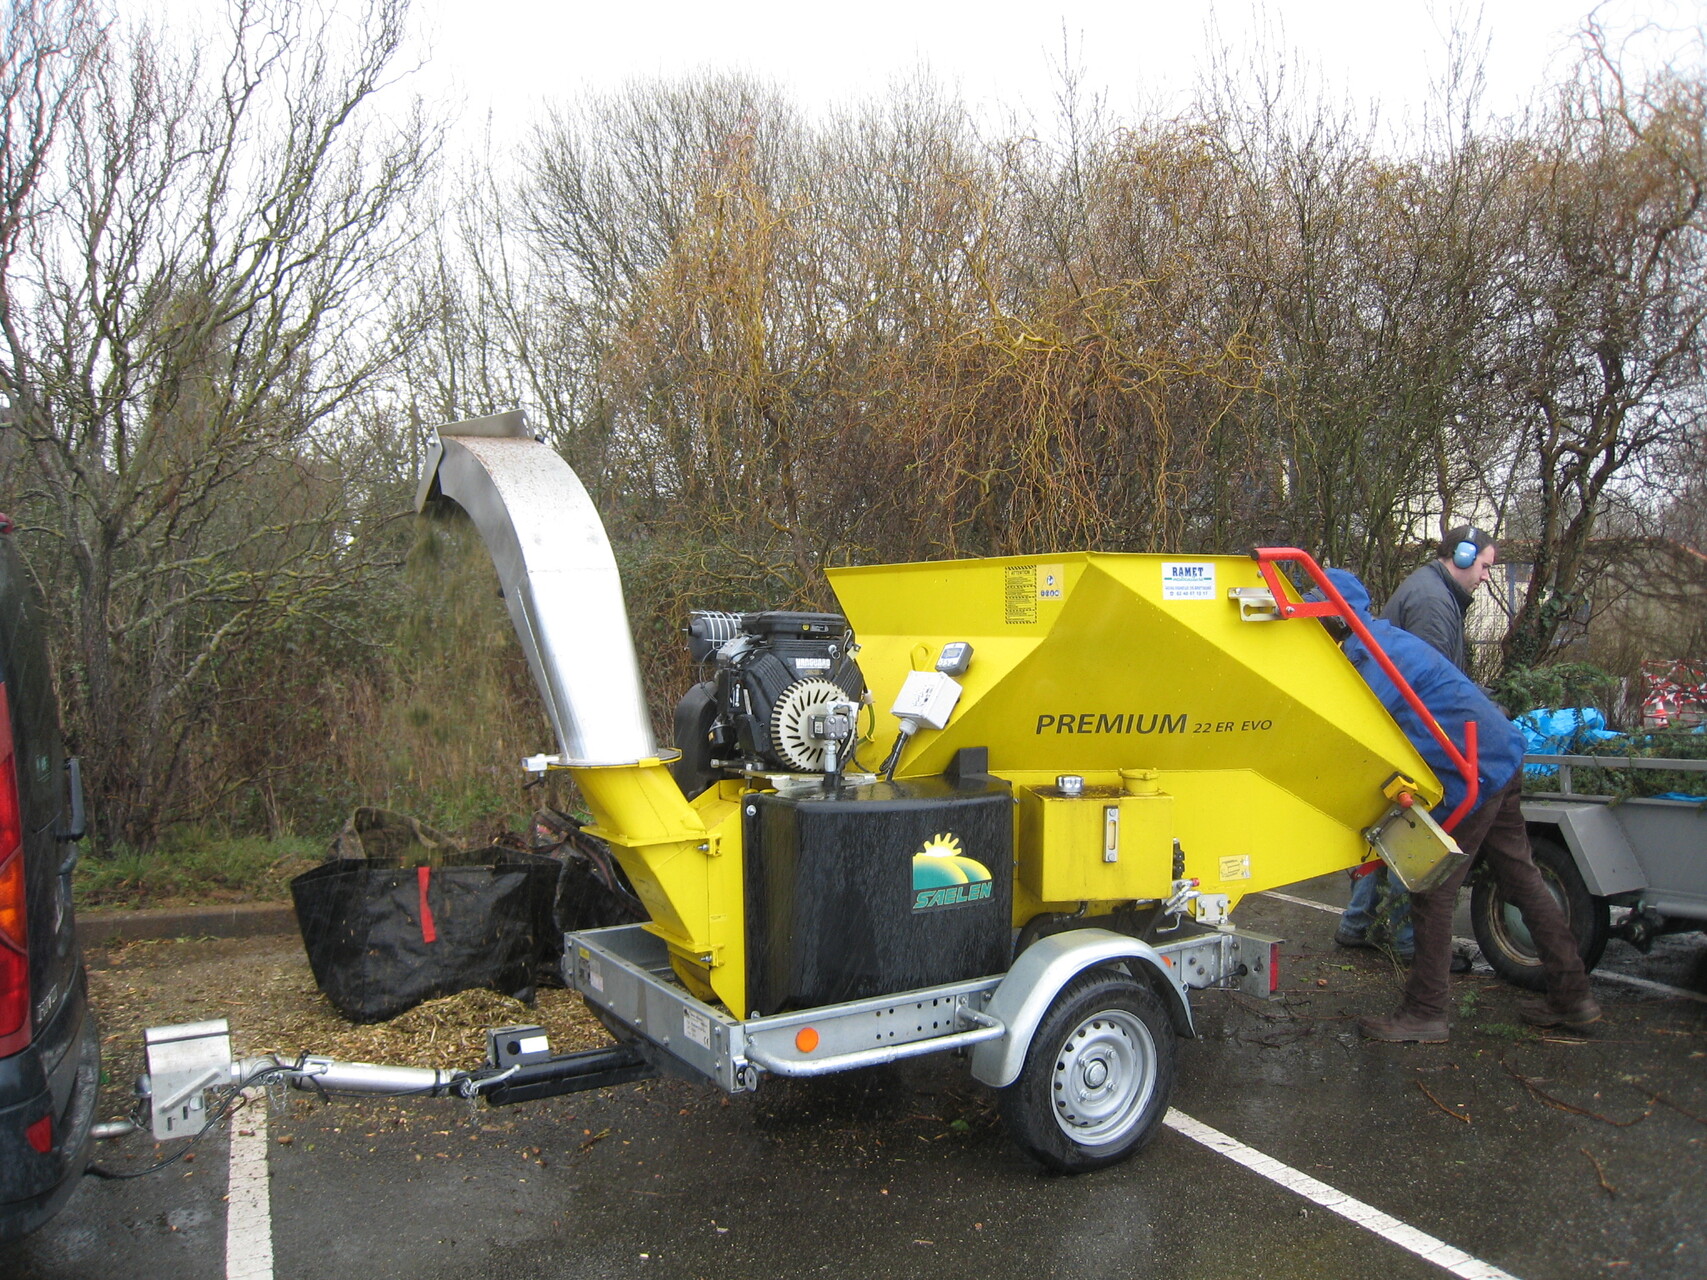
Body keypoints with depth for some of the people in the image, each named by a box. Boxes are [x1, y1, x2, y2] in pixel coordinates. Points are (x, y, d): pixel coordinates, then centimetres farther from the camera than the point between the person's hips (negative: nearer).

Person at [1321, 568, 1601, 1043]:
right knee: (1522, 879, 17)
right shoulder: (1387, 639, 13)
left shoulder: (1374, 657, -18)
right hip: (1499, 758, 10)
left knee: (1432, 894, -2)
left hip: (1471, 775, -10)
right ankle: (1571, 996, 27)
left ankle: (1423, 1014, 6)